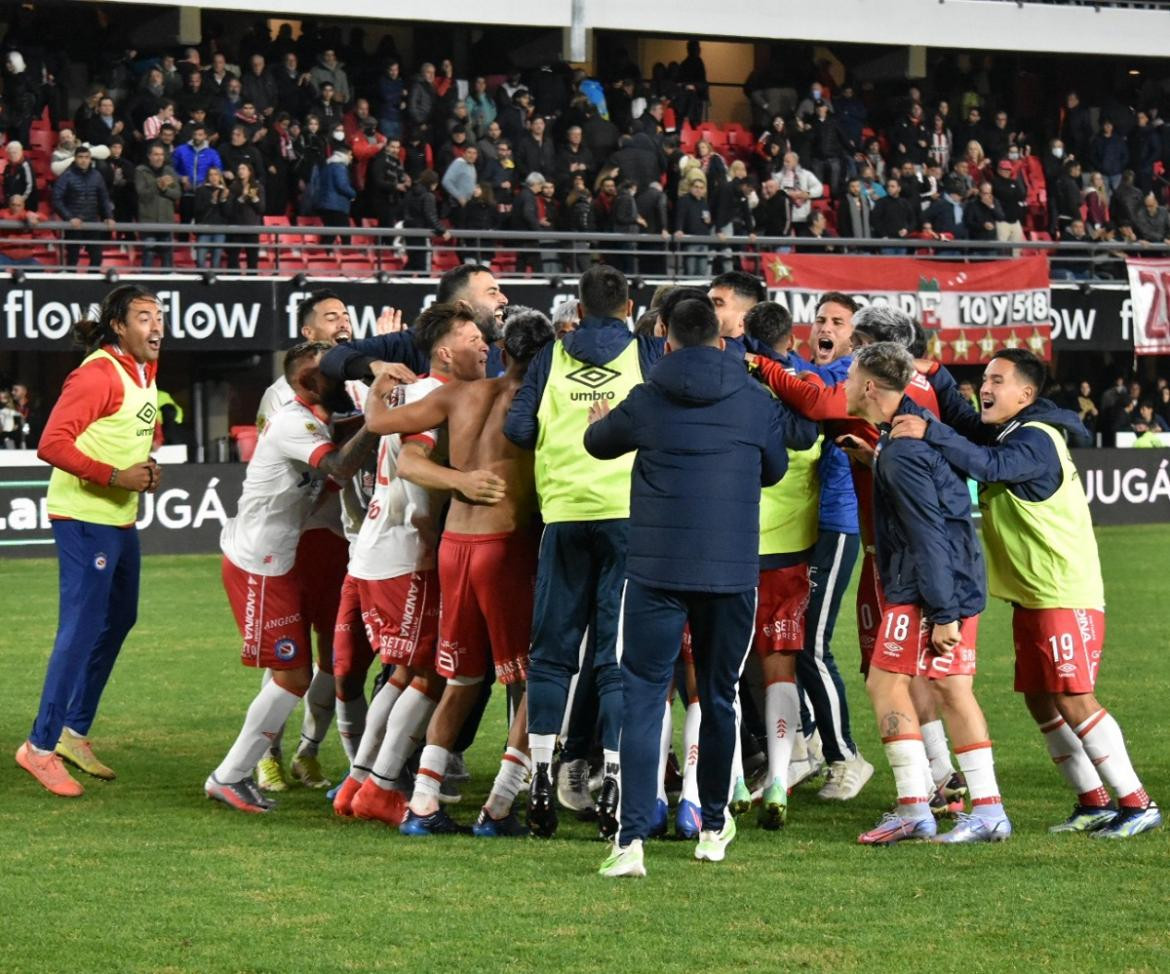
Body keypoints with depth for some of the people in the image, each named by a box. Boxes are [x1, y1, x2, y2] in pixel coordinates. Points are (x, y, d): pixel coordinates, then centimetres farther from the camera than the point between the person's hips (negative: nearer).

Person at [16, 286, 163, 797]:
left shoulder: (144, 372, 12)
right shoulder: (97, 375, -17)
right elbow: (52, 444, -22)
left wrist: (146, 468, 7)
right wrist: (116, 476, -24)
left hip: (121, 519, 10)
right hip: (85, 519, -10)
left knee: (117, 621, 17)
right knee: (81, 629, -10)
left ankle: (74, 733, 27)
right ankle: (41, 746, -4)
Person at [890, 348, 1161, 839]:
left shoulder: (1036, 440, -17)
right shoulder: (1010, 438, 14)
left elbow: (988, 466, -35)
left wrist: (930, 431, -40)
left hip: (1065, 596, -10)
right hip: (1032, 597, 10)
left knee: (1074, 702, -12)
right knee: (1041, 701, 10)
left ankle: (1137, 804, -7)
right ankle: (1094, 802, 17)